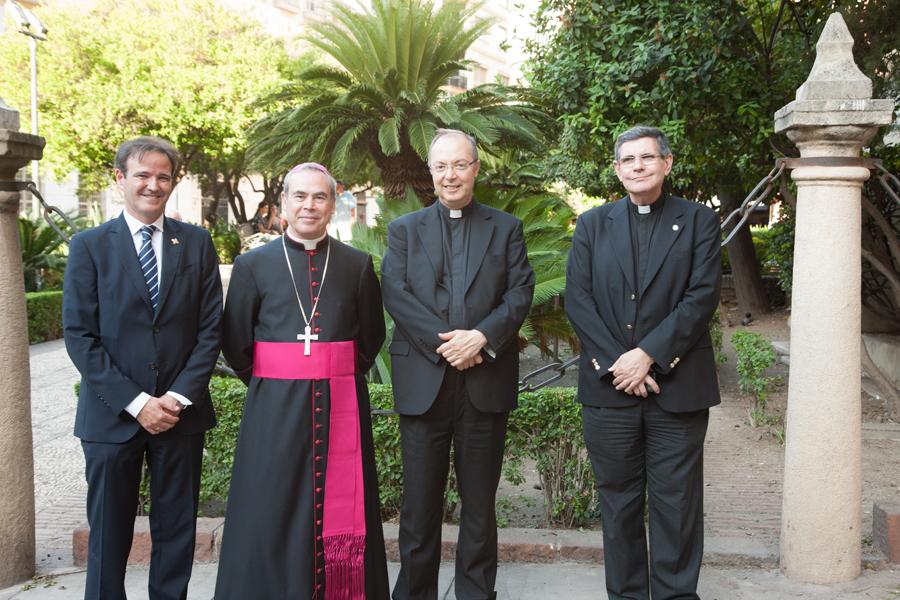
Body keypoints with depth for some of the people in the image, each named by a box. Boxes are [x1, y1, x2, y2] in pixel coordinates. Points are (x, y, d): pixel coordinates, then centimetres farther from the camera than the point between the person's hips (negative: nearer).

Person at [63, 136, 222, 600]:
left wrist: (180, 395, -10)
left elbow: (210, 327, 2)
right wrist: (135, 402, -13)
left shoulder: (196, 243, 5)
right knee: (109, 532, 9)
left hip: (180, 411, 2)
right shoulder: (89, 246, 0)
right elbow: (79, 336, -5)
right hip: (112, 416, -1)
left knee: (177, 528, 10)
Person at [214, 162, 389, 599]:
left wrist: (344, 378, 7)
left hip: (341, 405, 1)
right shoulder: (253, 264, 2)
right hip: (274, 408, -1)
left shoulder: (357, 265, 4)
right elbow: (235, 343, 5)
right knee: (272, 513, 4)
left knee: (340, 510, 6)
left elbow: (372, 334, 12)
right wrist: (267, 384, 5)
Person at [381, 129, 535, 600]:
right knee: (420, 501, 6)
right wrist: (442, 341, -15)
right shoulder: (404, 230, 10)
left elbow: (520, 293, 1)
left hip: (487, 380, 1)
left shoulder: (506, 228, 11)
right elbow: (395, 295, -3)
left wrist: (482, 336, -16)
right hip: (423, 381, 0)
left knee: (480, 500, 9)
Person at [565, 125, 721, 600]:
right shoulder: (592, 225, 10)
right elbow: (577, 300, 0)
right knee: (618, 502, 10)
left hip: (677, 385, -2)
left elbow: (702, 297, -7)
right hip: (608, 385, 2)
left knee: (677, 503, 5)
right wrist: (616, 363, -11)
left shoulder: (699, 221, 4)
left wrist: (648, 355, -15)